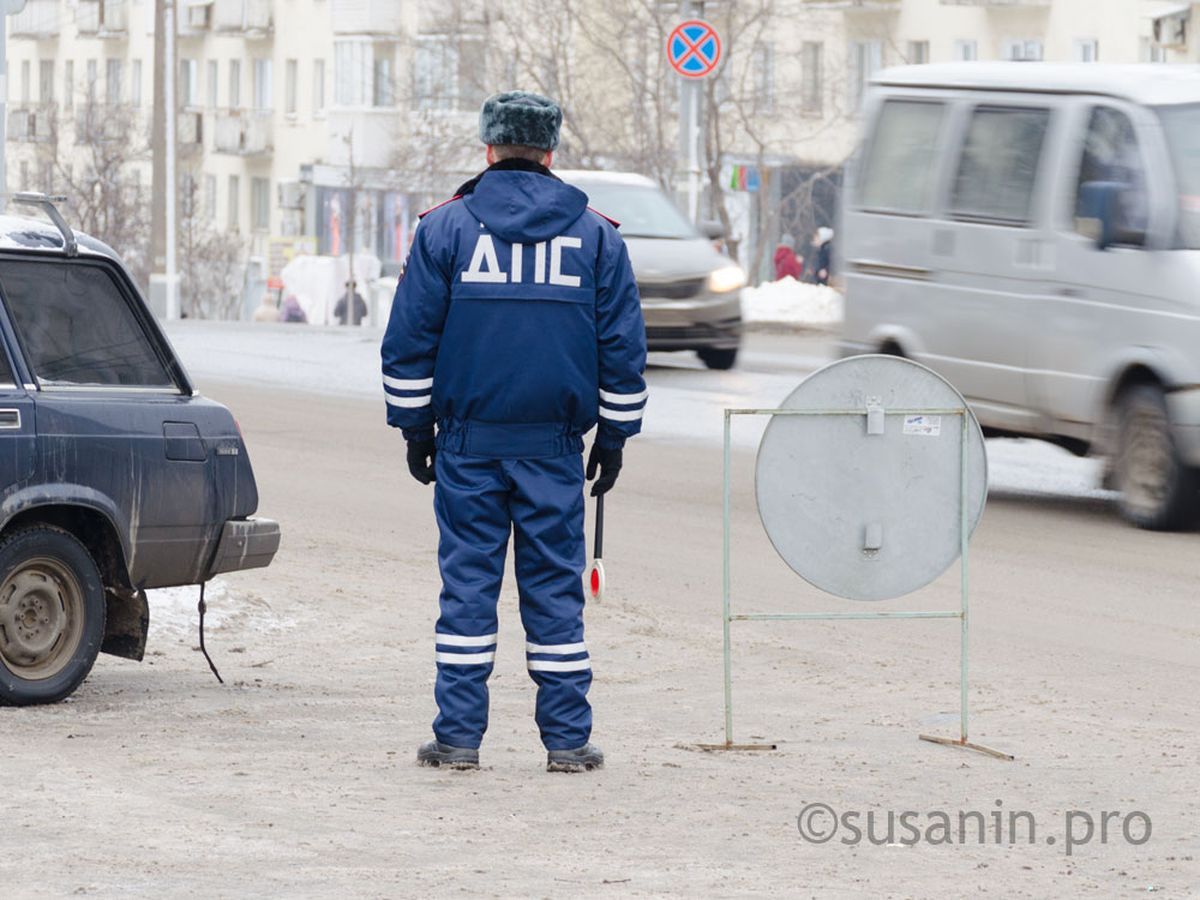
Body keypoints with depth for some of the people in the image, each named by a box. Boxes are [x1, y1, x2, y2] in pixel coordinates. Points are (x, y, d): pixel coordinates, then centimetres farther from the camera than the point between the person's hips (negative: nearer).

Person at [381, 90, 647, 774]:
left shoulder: (446, 227, 1)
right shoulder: (595, 235, 5)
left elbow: (410, 338, 1)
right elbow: (623, 346, 7)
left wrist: (415, 426, 9)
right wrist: (614, 436, 14)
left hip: (468, 441, -1)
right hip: (554, 445, 1)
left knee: (468, 582, 3)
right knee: (555, 586, 4)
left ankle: (459, 735, 2)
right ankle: (568, 738, 5)